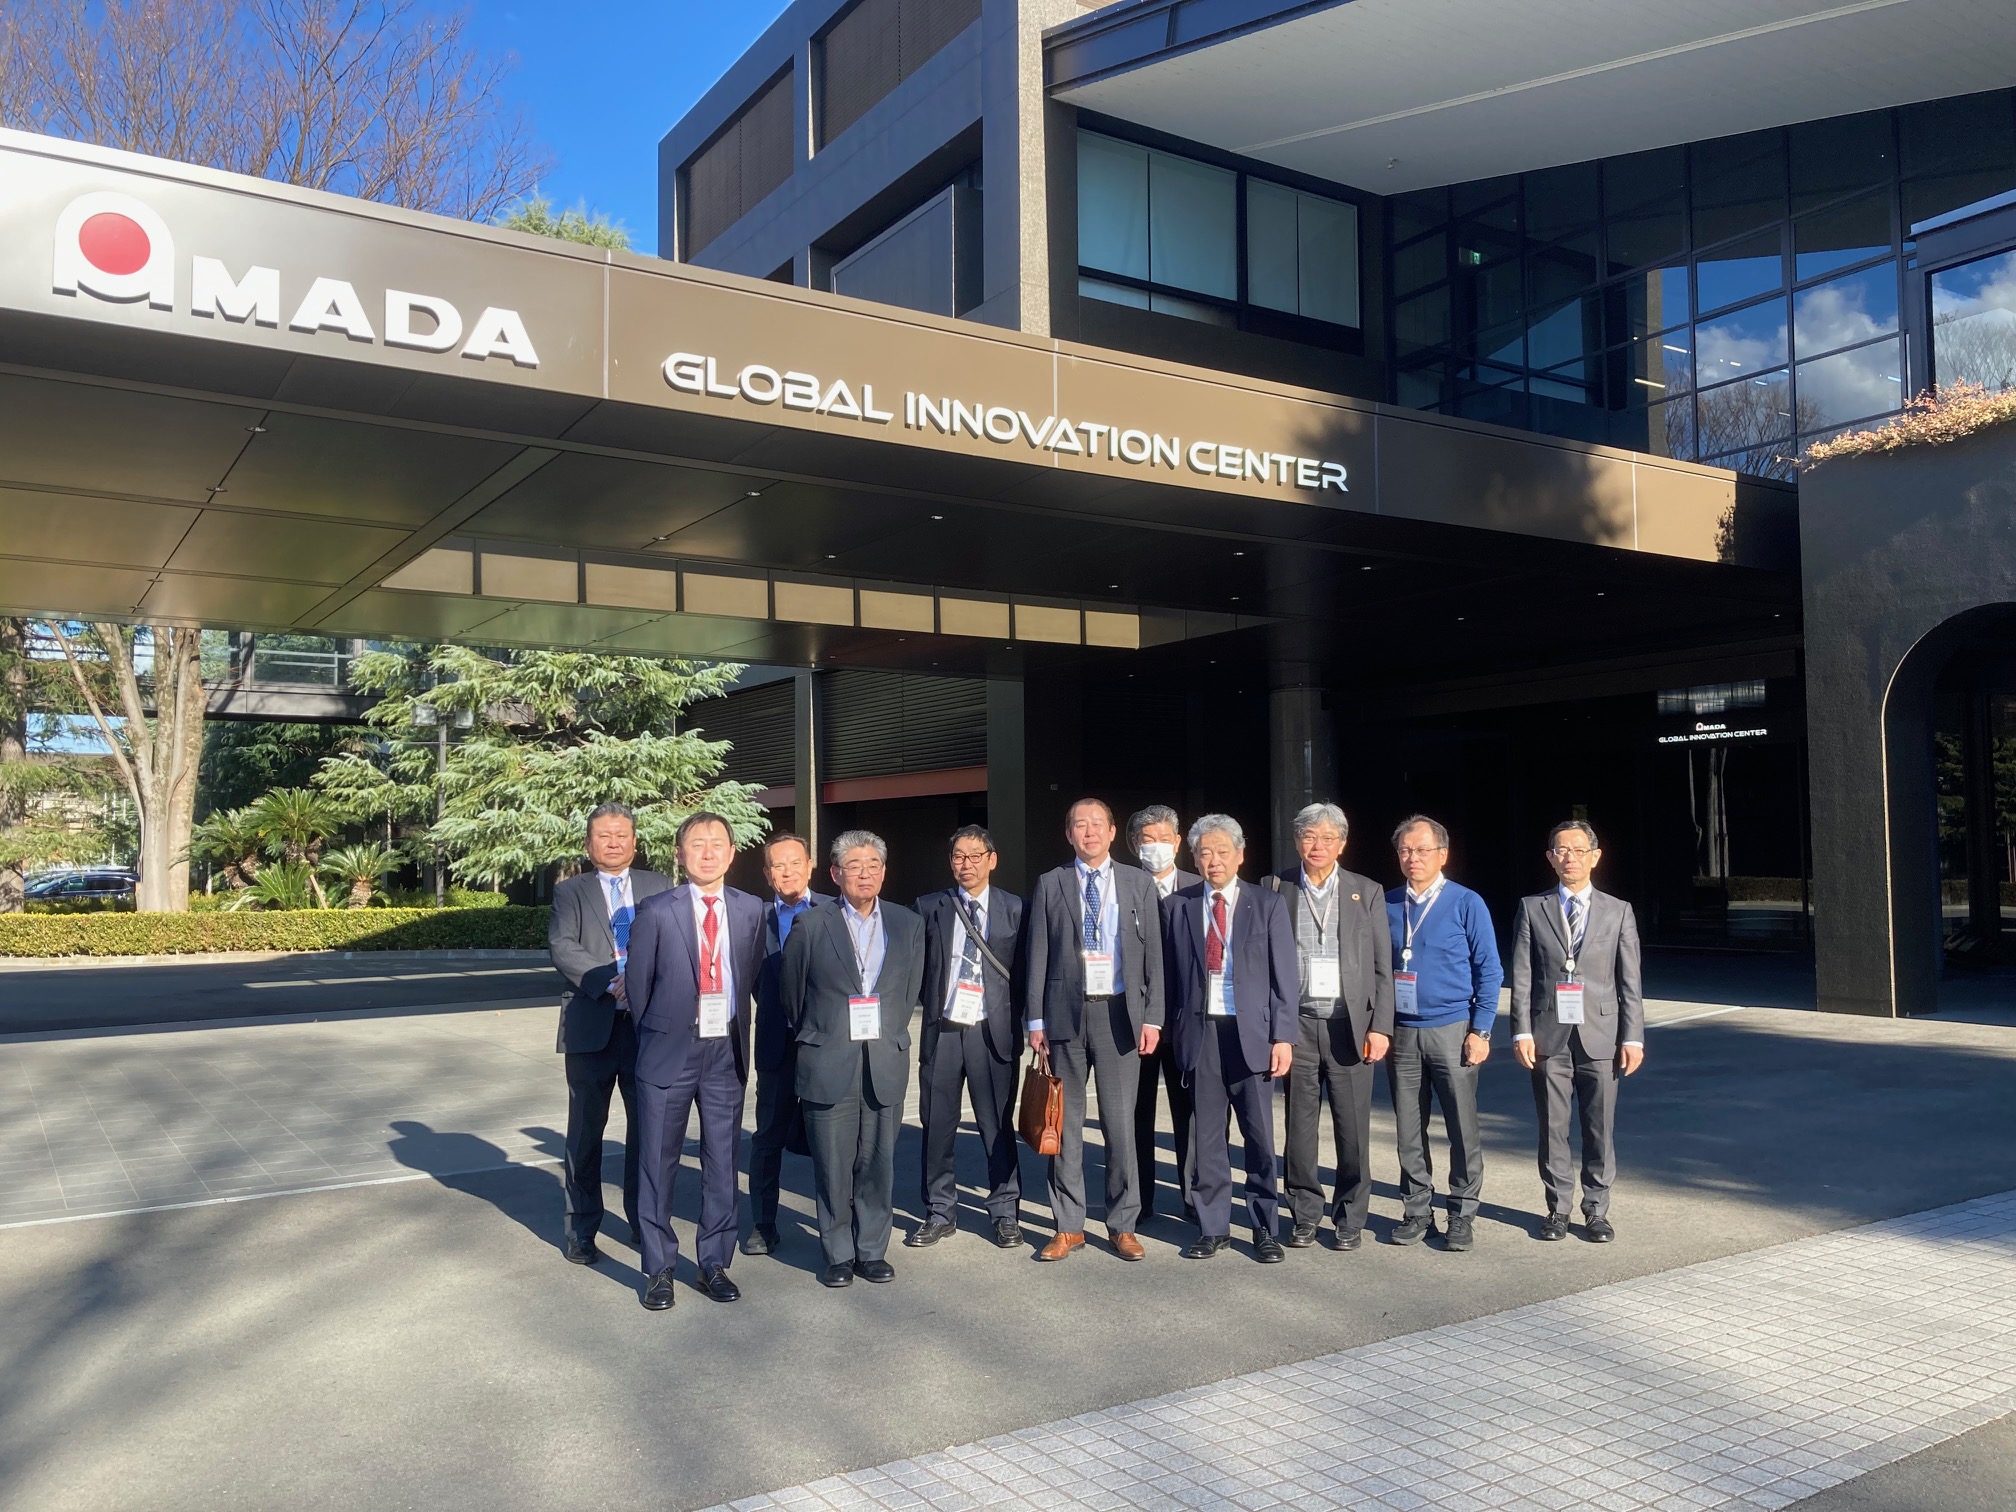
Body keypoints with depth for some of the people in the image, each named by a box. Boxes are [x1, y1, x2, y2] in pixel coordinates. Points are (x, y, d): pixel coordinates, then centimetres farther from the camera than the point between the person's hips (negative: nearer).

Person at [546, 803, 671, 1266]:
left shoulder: (658, 887, 10)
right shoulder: (571, 891, 6)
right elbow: (562, 947, -8)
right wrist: (610, 982, -21)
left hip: (650, 1024, 1)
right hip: (592, 1026, -1)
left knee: (648, 1128, 9)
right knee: (586, 1132, 6)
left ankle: (644, 1222, 23)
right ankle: (581, 1230, 19)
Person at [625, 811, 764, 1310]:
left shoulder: (750, 910, 4)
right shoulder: (656, 912, -5)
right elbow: (639, 985, 2)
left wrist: (735, 1034, 11)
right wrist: (656, 1038, 9)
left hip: (726, 1052, 2)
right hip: (669, 1053, -2)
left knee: (722, 1165, 9)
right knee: (658, 1165, 5)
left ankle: (714, 1264, 22)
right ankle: (658, 1270, 18)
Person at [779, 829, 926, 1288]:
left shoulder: (908, 924, 8)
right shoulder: (811, 926, 1)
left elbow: (911, 992, 14)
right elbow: (791, 993, 10)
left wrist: (886, 1037, 11)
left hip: (886, 1064, 2)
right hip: (828, 1066, -2)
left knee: (878, 1164, 6)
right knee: (832, 1166, 3)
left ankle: (872, 1250, 18)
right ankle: (838, 1254, 16)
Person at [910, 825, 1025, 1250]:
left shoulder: (1014, 909, 4)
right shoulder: (929, 908, 6)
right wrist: (931, 1003, -4)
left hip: (993, 1031, -1)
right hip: (941, 1029, 1)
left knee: (997, 1126, 5)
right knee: (937, 1125, 8)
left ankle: (1005, 1212, 19)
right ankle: (939, 1213, 21)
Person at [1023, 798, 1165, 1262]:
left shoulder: (1139, 883, 7)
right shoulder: (1050, 885, 6)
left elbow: (1153, 955, 5)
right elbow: (1037, 957, 4)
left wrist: (1152, 1017, -2)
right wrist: (1035, 1020, -1)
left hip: (1119, 1014, 0)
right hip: (1065, 1013, 1)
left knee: (1120, 1122, 2)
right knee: (1065, 1123, 7)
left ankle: (1123, 1225, 15)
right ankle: (1069, 1226, 17)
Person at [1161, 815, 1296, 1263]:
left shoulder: (1267, 904, 4)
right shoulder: (1176, 906, 8)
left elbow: (1284, 975, 2)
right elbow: (1170, 973, 8)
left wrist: (1283, 1036, -5)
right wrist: (1172, 1031, 1)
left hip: (1251, 1032, -1)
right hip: (1199, 1032, 1)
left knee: (1260, 1136, 3)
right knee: (1205, 1136, 7)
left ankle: (1264, 1228, 15)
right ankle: (1213, 1226, 18)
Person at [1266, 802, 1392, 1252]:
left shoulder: (1368, 892, 7)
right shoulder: (1276, 889, 6)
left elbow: (1383, 967, 5)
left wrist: (1380, 1027, -4)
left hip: (1349, 1024, 0)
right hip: (1296, 1024, 0)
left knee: (1353, 1127, 2)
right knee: (1300, 1124, 5)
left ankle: (1350, 1219, 15)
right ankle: (1304, 1216, 17)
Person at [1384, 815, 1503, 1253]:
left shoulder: (1466, 903, -3)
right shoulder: (1388, 905, 6)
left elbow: (1489, 971, -2)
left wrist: (1480, 1031, -8)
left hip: (1451, 1031, -3)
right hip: (1401, 1033, 3)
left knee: (1463, 1127, 1)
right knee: (1408, 1130, 8)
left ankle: (1463, 1215, 13)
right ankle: (1417, 1212, 20)